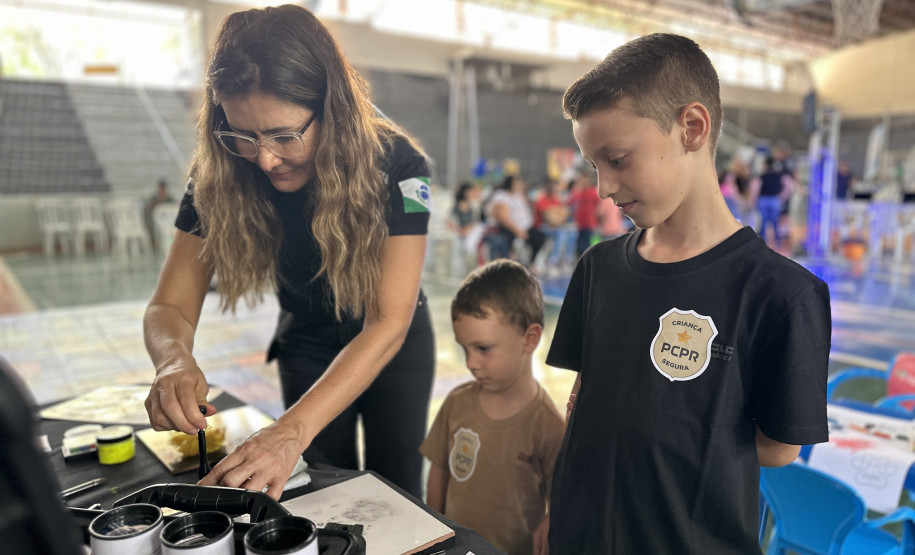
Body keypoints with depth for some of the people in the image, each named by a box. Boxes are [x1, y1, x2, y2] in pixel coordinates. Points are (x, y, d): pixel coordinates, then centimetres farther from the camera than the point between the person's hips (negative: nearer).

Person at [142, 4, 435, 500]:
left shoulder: (395, 163, -31)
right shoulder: (218, 176, -22)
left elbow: (388, 322, -37)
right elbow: (169, 307, -18)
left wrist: (292, 431, -48)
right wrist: (174, 361, -42)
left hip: (394, 346, -1)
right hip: (307, 344, 2)